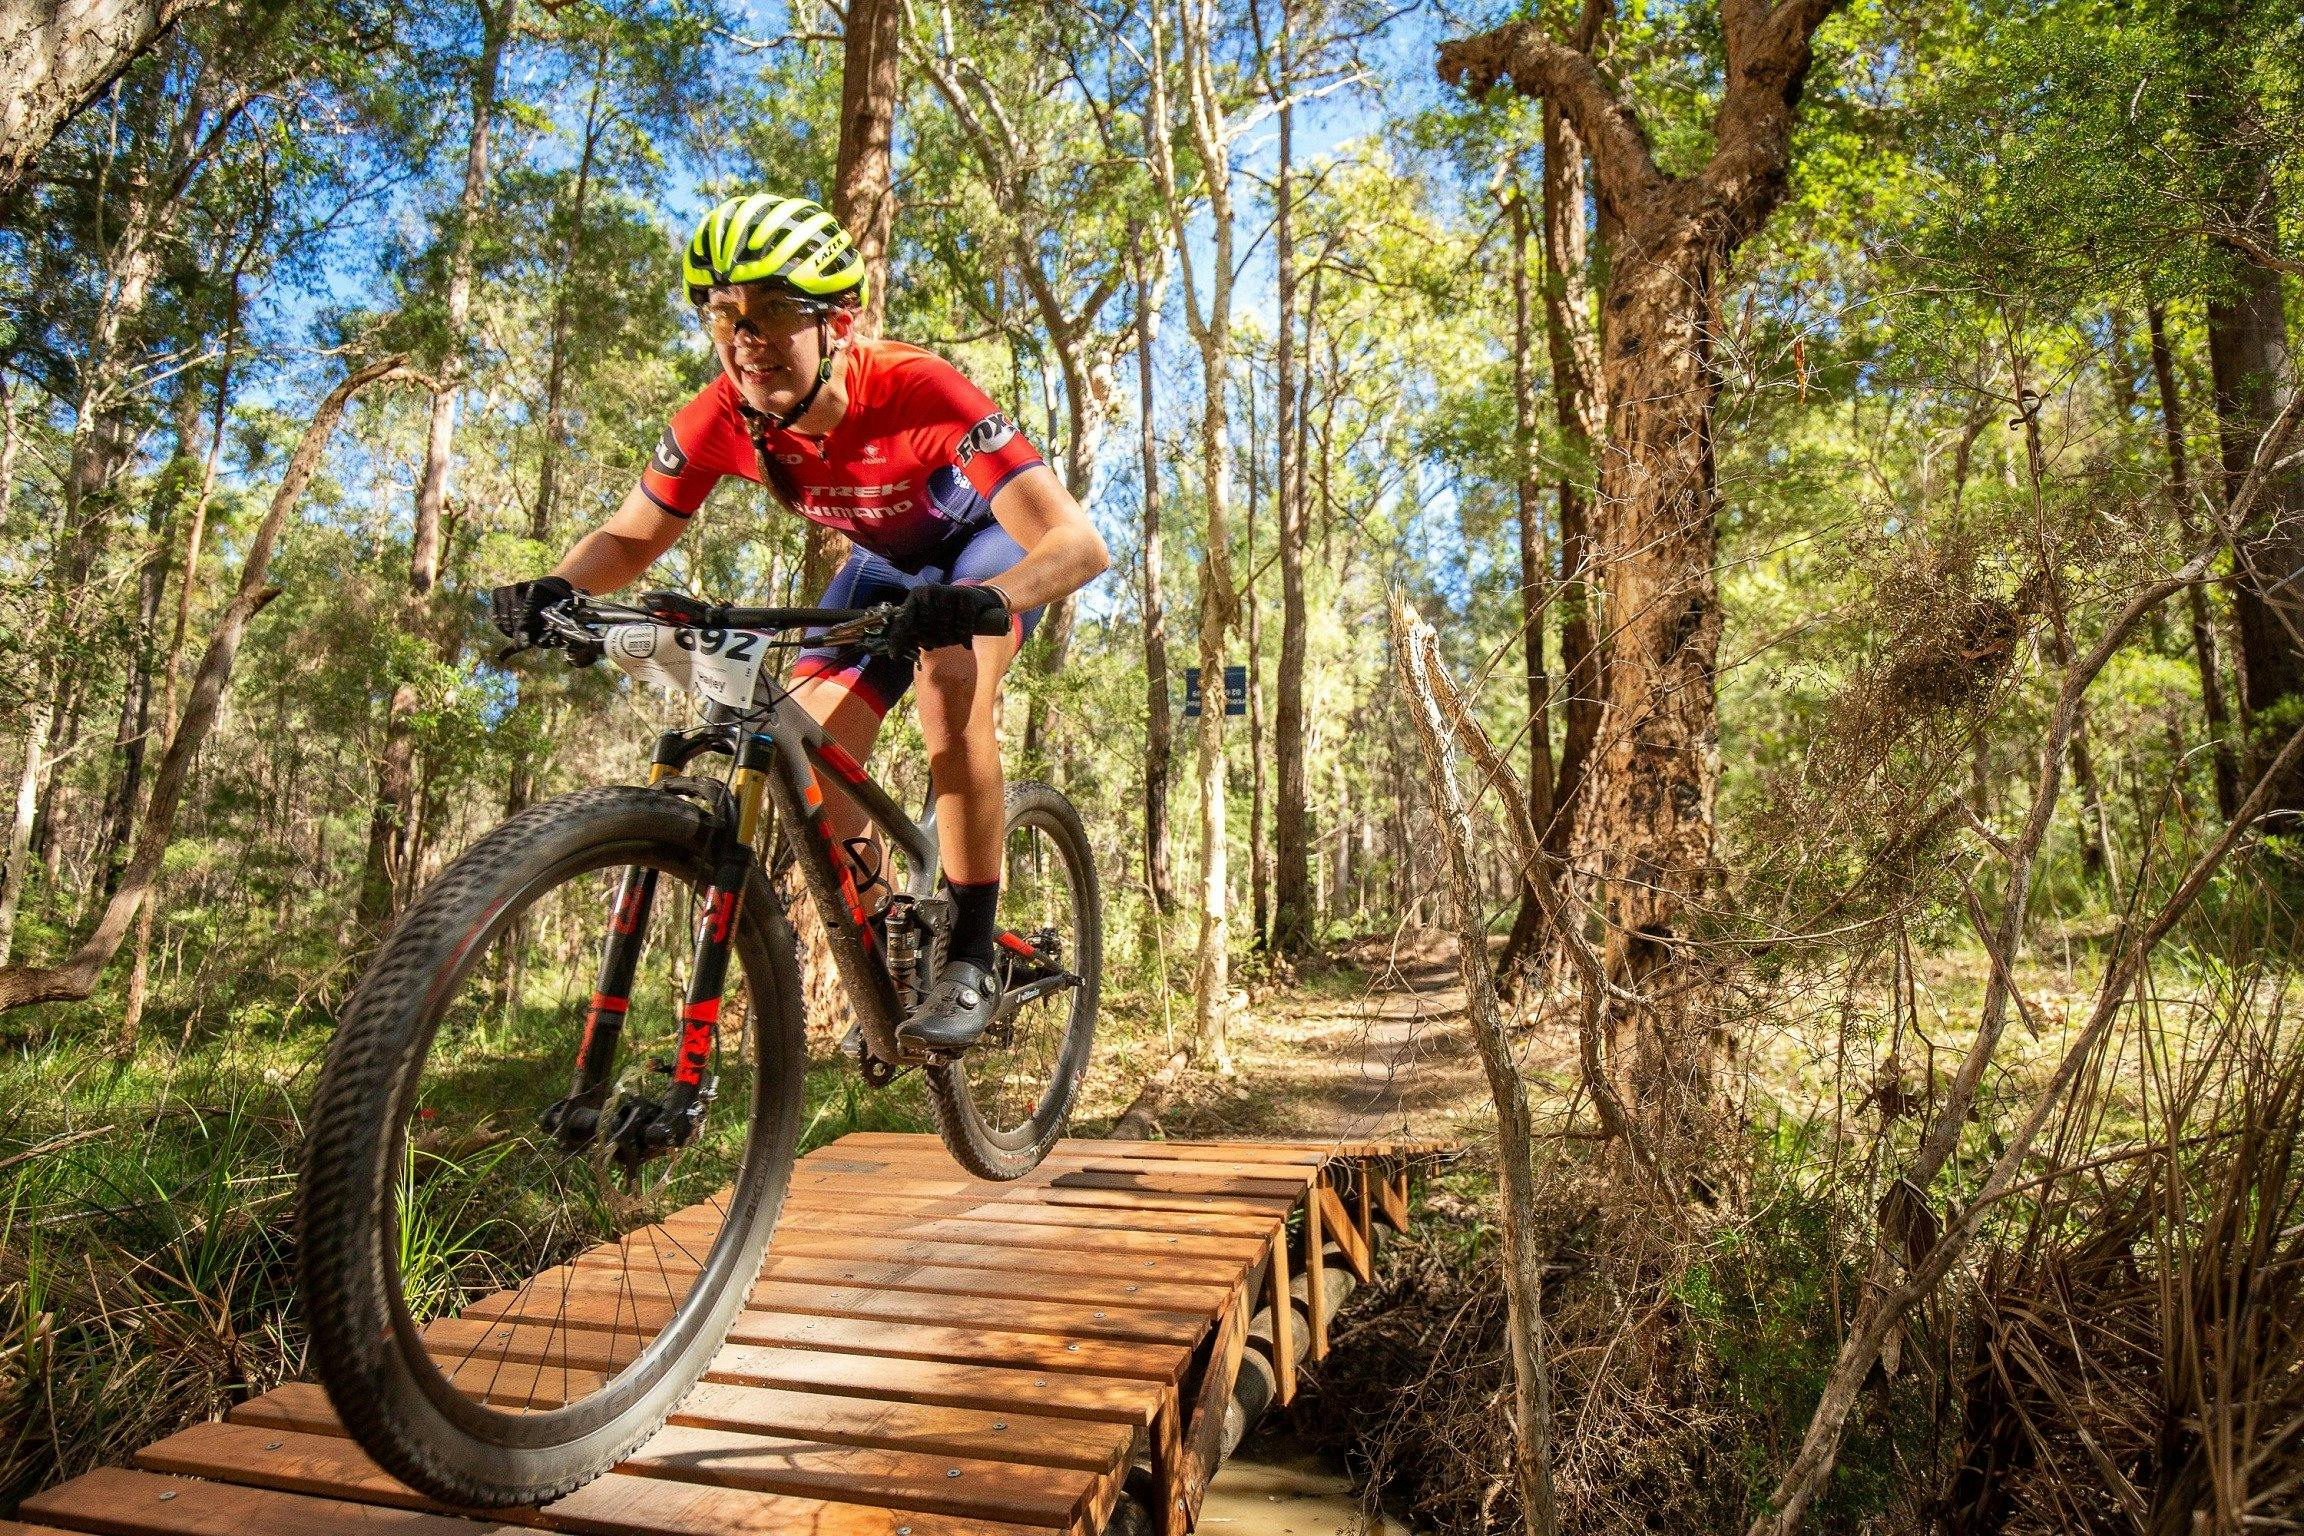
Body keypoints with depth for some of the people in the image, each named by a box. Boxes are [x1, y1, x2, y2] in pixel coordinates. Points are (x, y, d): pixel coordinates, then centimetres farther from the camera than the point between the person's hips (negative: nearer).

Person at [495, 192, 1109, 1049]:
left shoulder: (915, 393, -39)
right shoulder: (720, 420, -24)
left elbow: (1080, 543, -45)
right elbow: (631, 536, -10)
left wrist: (983, 600, -65)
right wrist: (555, 590, -32)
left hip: (993, 541, -4)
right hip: (886, 562, 5)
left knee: (949, 690, -33)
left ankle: (971, 962, -18)